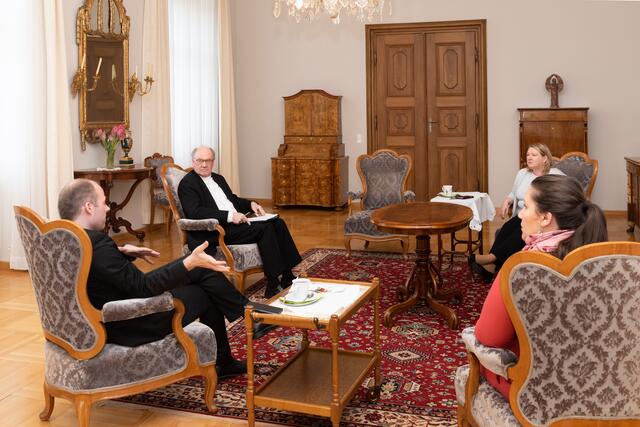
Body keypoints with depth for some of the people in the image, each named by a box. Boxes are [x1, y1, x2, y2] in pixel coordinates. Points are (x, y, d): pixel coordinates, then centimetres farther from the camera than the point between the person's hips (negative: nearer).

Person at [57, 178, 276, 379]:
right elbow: (142, 287, -27)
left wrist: (123, 251, 5)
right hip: (130, 329, -9)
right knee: (206, 293, 8)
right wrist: (190, 263, -27)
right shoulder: (96, 243, -30)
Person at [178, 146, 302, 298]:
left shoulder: (218, 178, 21)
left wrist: (251, 204, 9)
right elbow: (195, 212, -19)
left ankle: (287, 278, -11)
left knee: (277, 223, -9)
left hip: (234, 222, 8)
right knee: (265, 228, -24)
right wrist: (229, 216, -24)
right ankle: (273, 286, -23)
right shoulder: (187, 184, -5)